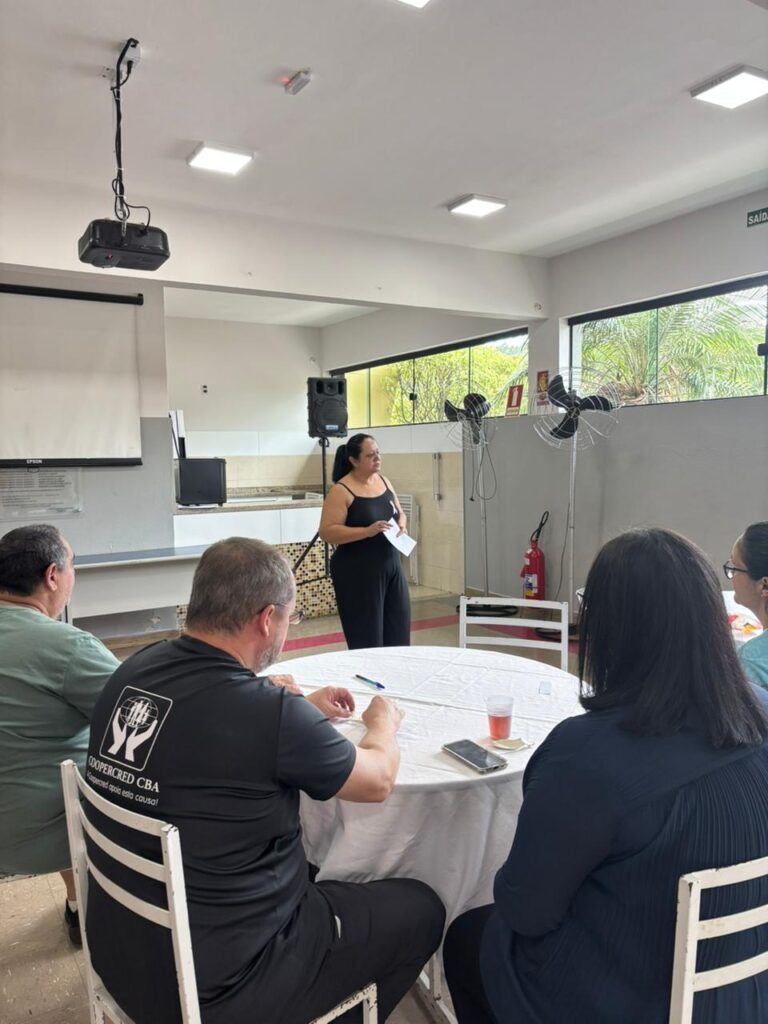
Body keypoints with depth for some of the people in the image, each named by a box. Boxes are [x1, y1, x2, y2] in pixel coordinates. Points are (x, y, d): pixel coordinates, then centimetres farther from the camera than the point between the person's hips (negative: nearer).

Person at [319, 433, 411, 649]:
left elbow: (399, 514, 21)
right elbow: (327, 532, -18)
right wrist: (368, 531, -26)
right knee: (367, 639, -1)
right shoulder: (341, 490, -12)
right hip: (357, 572, -7)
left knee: (398, 631, 9)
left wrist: (401, 525, -2)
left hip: (390, 566, 7)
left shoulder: (384, 481, 9)